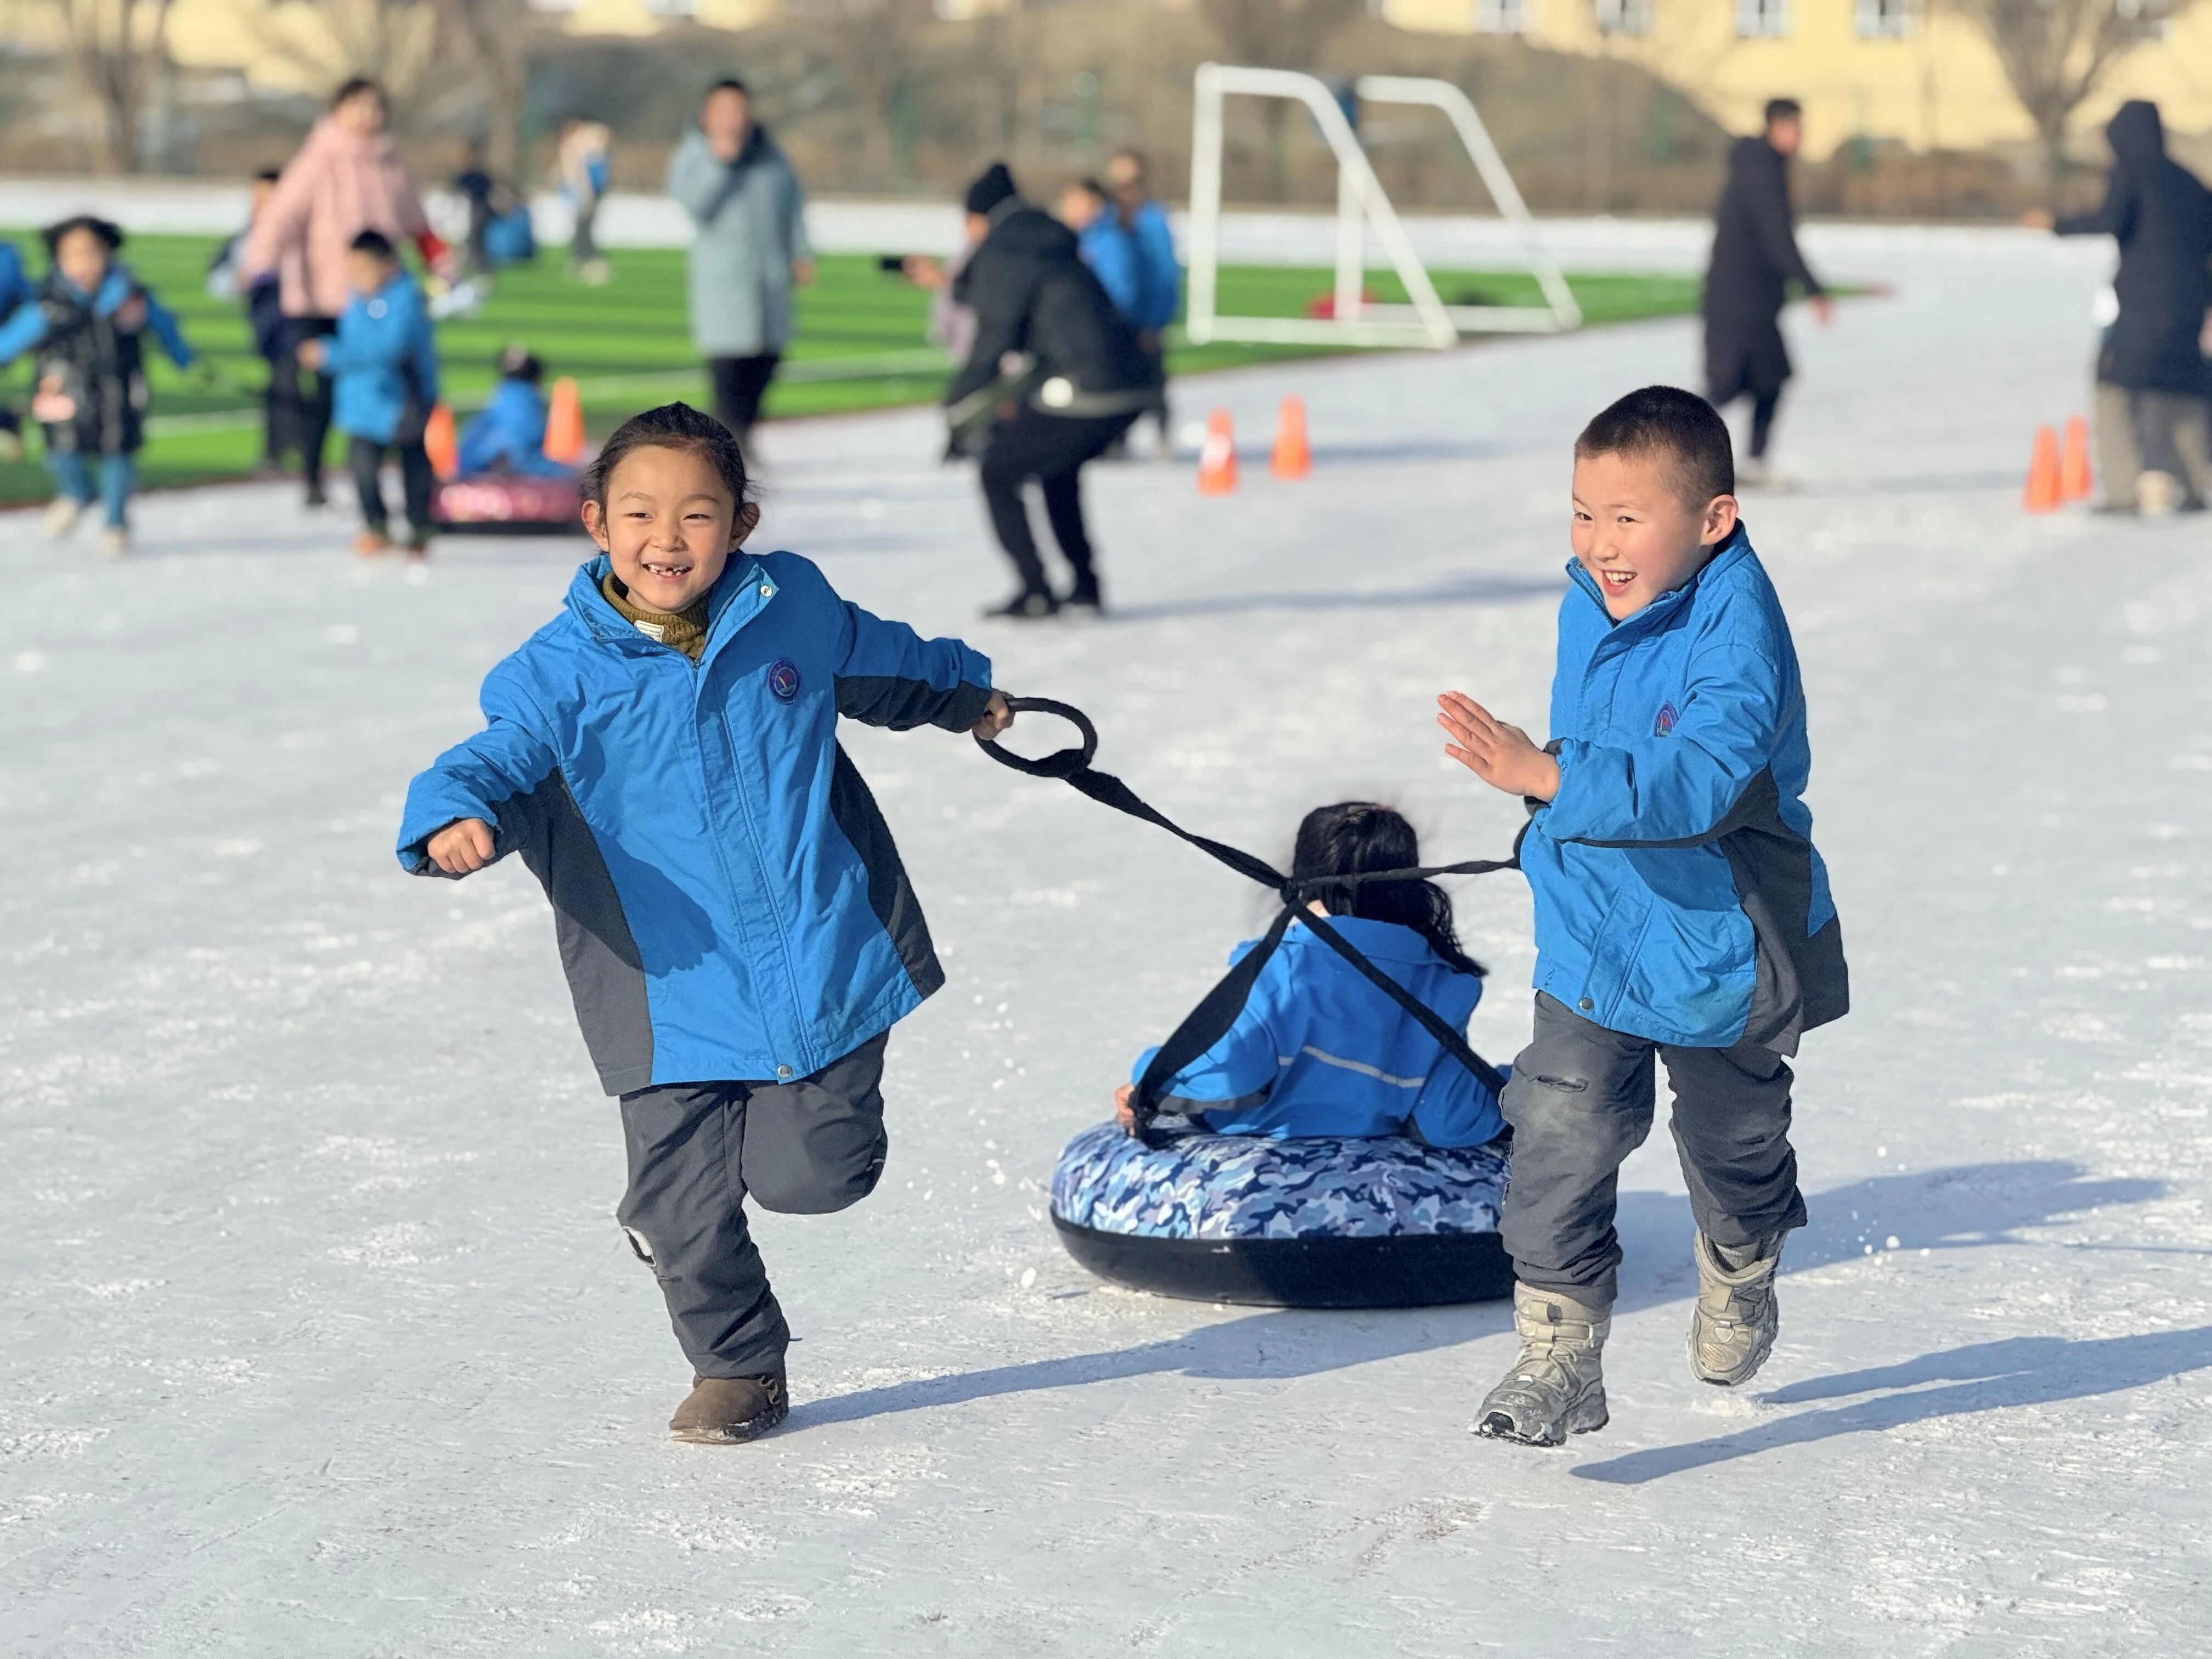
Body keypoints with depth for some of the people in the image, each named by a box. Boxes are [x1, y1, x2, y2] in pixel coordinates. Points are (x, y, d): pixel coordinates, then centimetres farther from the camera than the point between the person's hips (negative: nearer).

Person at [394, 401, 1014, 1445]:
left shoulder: (795, 608, 1)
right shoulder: (564, 670, -7)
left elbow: (884, 667, 21)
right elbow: (495, 759, -14)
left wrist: (965, 695, 40)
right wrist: (455, 817, -38)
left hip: (825, 959, 1)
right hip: (673, 994, 0)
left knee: (815, 1173, -8)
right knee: (688, 1210, 1)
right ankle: (738, 1368, 27)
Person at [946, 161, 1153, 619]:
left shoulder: (1001, 254, -5)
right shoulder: (1049, 241, 20)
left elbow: (992, 343, -7)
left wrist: (960, 414, 2)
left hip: (1081, 396, -8)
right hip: (1131, 385, 9)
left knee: (999, 473, 8)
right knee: (1057, 467, 31)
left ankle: (1036, 593, 2)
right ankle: (1085, 584, 30)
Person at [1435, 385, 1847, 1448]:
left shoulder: (1737, 630, -27)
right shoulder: (1587, 609, -4)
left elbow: (1696, 781, -41)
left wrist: (1547, 779, -50)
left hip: (1717, 952, -4)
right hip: (1593, 945, 4)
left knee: (1732, 1145, 19)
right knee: (1557, 1141, -10)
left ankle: (1740, 1283, 48)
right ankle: (1557, 1359, -4)